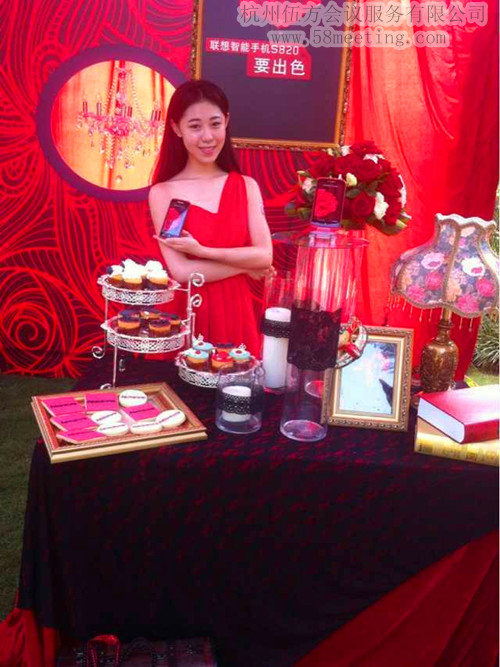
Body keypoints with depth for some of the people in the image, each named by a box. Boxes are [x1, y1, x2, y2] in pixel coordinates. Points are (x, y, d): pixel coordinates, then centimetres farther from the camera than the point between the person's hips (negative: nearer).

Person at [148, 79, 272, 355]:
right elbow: (181, 271, -13)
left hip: (236, 311, 2)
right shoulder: (162, 193, -5)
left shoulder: (246, 186, 3)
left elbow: (265, 256, -7)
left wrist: (201, 251, -15)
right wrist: (244, 264, -7)